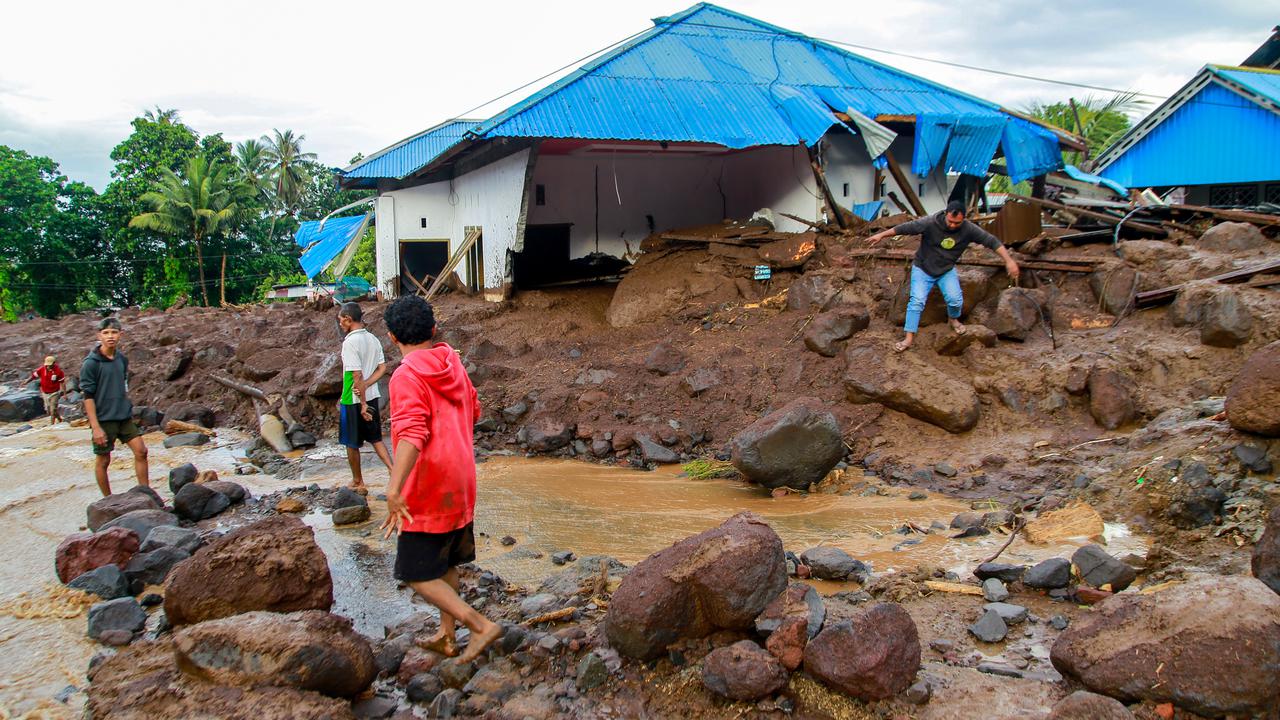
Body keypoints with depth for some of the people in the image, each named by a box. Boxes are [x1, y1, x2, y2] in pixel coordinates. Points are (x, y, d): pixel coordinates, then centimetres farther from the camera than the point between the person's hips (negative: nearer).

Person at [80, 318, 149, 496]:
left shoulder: (122, 359, 5)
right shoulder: (91, 363, -13)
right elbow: (88, 396, -14)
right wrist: (95, 427, -18)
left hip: (125, 416, 6)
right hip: (103, 419, -6)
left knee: (141, 451, 1)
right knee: (103, 461, 5)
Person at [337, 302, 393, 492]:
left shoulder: (350, 342, -19)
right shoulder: (373, 339, 5)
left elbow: (357, 376, -21)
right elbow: (382, 368, 5)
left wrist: (362, 404, -17)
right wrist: (365, 385, -6)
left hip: (353, 400, -7)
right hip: (372, 396, 7)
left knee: (352, 443, 9)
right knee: (375, 438, 17)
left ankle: (358, 483, 21)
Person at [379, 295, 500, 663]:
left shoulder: (407, 376, -17)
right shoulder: (453, 365, 5)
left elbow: (412, 434, -32)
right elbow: (474, 411, 21)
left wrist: (394, 490, -40)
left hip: (428, 493, -8)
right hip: (461, 484, 8)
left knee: (417, 574, 2)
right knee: (446, 563, 20)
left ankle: (481, 625, -5)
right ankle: (447, 635, 27)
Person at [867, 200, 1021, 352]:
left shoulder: (968, 229, -16)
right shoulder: (931, 223, -24)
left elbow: (990, 240, -15)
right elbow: (906, 227, -22)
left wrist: (1009, 260, -22)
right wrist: (881, 235, -22)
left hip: (946, 271, 2)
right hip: (923, 269, -2)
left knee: (955, 299, -16)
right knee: (917, 301, -16)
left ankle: (953, 319, 18)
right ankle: (909, 338, -12)